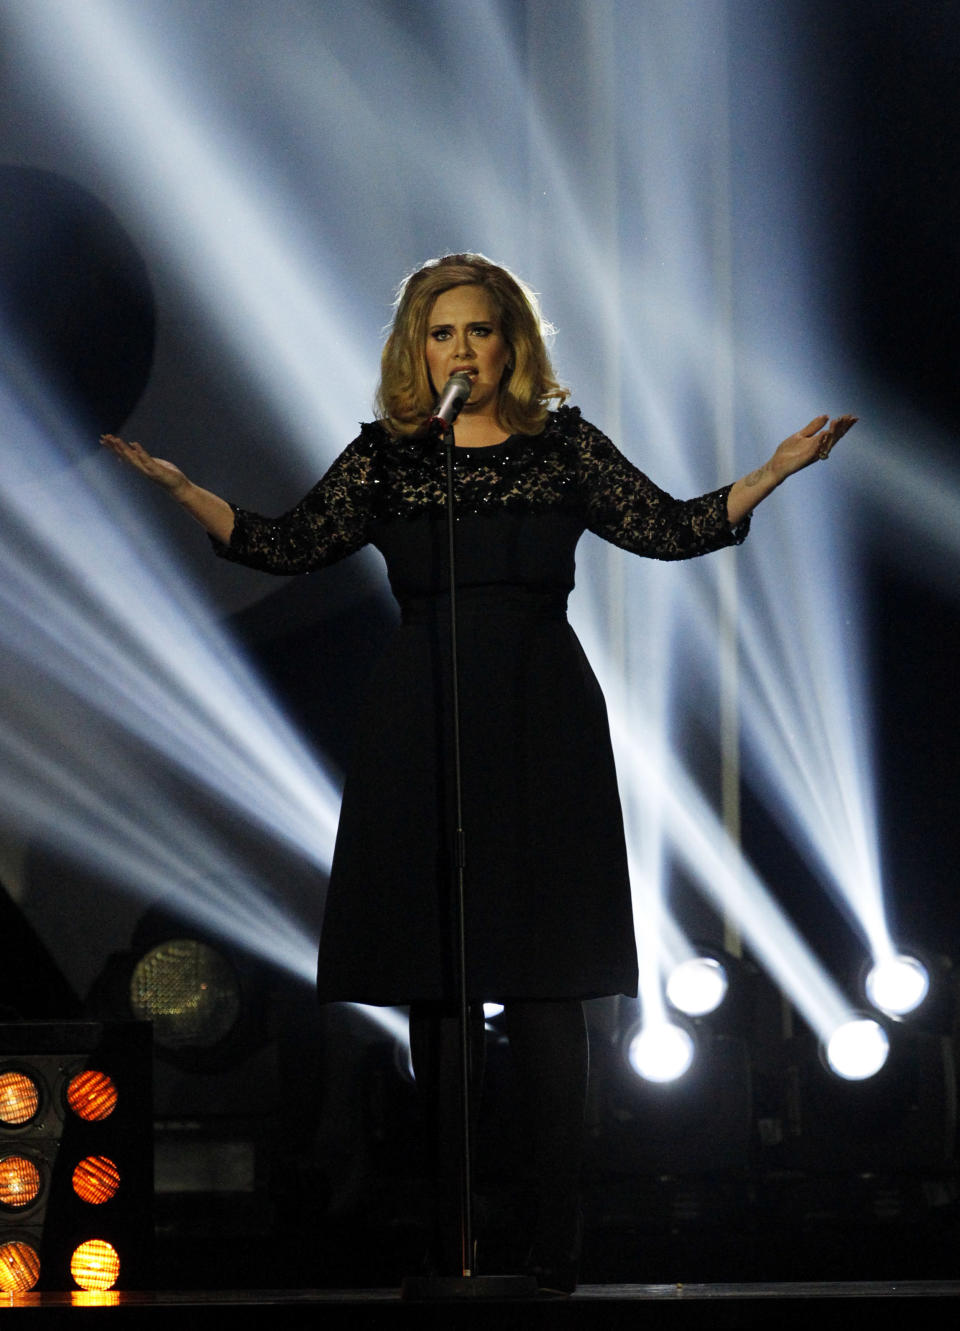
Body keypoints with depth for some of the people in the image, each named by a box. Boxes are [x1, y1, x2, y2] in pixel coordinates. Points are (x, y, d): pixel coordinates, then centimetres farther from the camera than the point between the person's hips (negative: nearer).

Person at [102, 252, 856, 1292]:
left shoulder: (565, 446, 9)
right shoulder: (383, 456, 10)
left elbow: (671, 529, 6)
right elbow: (289, 547, 5)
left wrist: (776, 471, -4)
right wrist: (179, 488, -4)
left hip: (542, 733, -1)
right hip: (423, 729, 1)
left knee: (546, 989, -5)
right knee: (435, 989, 1)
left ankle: (555, 1247, -1)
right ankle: (447, 1244, 7)